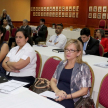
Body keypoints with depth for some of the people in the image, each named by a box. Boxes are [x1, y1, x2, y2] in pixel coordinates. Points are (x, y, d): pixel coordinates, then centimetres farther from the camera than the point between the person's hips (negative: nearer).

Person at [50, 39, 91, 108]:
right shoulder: (62, 64, 14)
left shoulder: (83, 68, -2)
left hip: (71, 100, -5)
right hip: (56, 96, 5)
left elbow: (84, 91, -6)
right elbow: (53, 80, 14)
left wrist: (67, 96, -16)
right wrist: (57, 91, -8)